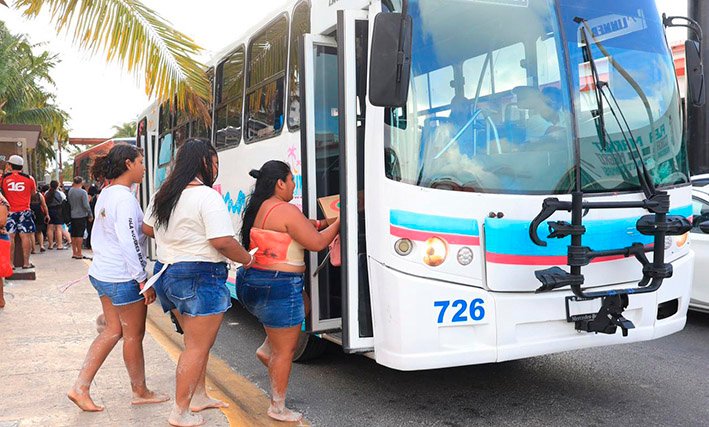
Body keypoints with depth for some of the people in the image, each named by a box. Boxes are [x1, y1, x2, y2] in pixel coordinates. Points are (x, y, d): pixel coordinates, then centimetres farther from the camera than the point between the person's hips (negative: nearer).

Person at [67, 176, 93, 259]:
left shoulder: (70, 191, 3)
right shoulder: (83, 192, -15)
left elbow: (69, 202, 12)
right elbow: (86, 205, -15)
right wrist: (90, 215, -7)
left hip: (73, 216, 6)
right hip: (81, 215, -6)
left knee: (74, 235, 11)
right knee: (80, 235, -3)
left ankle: (74, 253, 17)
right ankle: (79, 253, -2)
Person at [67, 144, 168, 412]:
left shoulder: (106, 195, 10)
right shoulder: (125, 199, -19)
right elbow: (129, 244, -23)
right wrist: (144, 281, -19)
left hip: (102, 273, 9)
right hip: (124, 278, -9)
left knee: (113, 330, 16)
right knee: (134, 335, 6)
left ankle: (80, 388, 15)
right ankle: (140, 392, 21)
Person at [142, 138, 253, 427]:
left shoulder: (162, 195, 9)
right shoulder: (207, 196, -18)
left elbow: (147, 229, 21)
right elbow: (223, 241, -24)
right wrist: (246, 259, -8)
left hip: (167, 273, 9)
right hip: (200, 278, -9)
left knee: (196, 340, 23)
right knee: (197, 347, 3)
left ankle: (198, 396, 34)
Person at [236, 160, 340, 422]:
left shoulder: (257, 208, 10)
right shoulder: (287, 211, -17)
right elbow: (317, 243, -14)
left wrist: (320, 223, 14)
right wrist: (338, 223, 1)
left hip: (250, 282, 9)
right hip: (277, 287, -9)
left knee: (302, 305, 32)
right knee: (284, 351, 5)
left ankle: (267, 349, 25)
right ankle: (278, 408, 17)